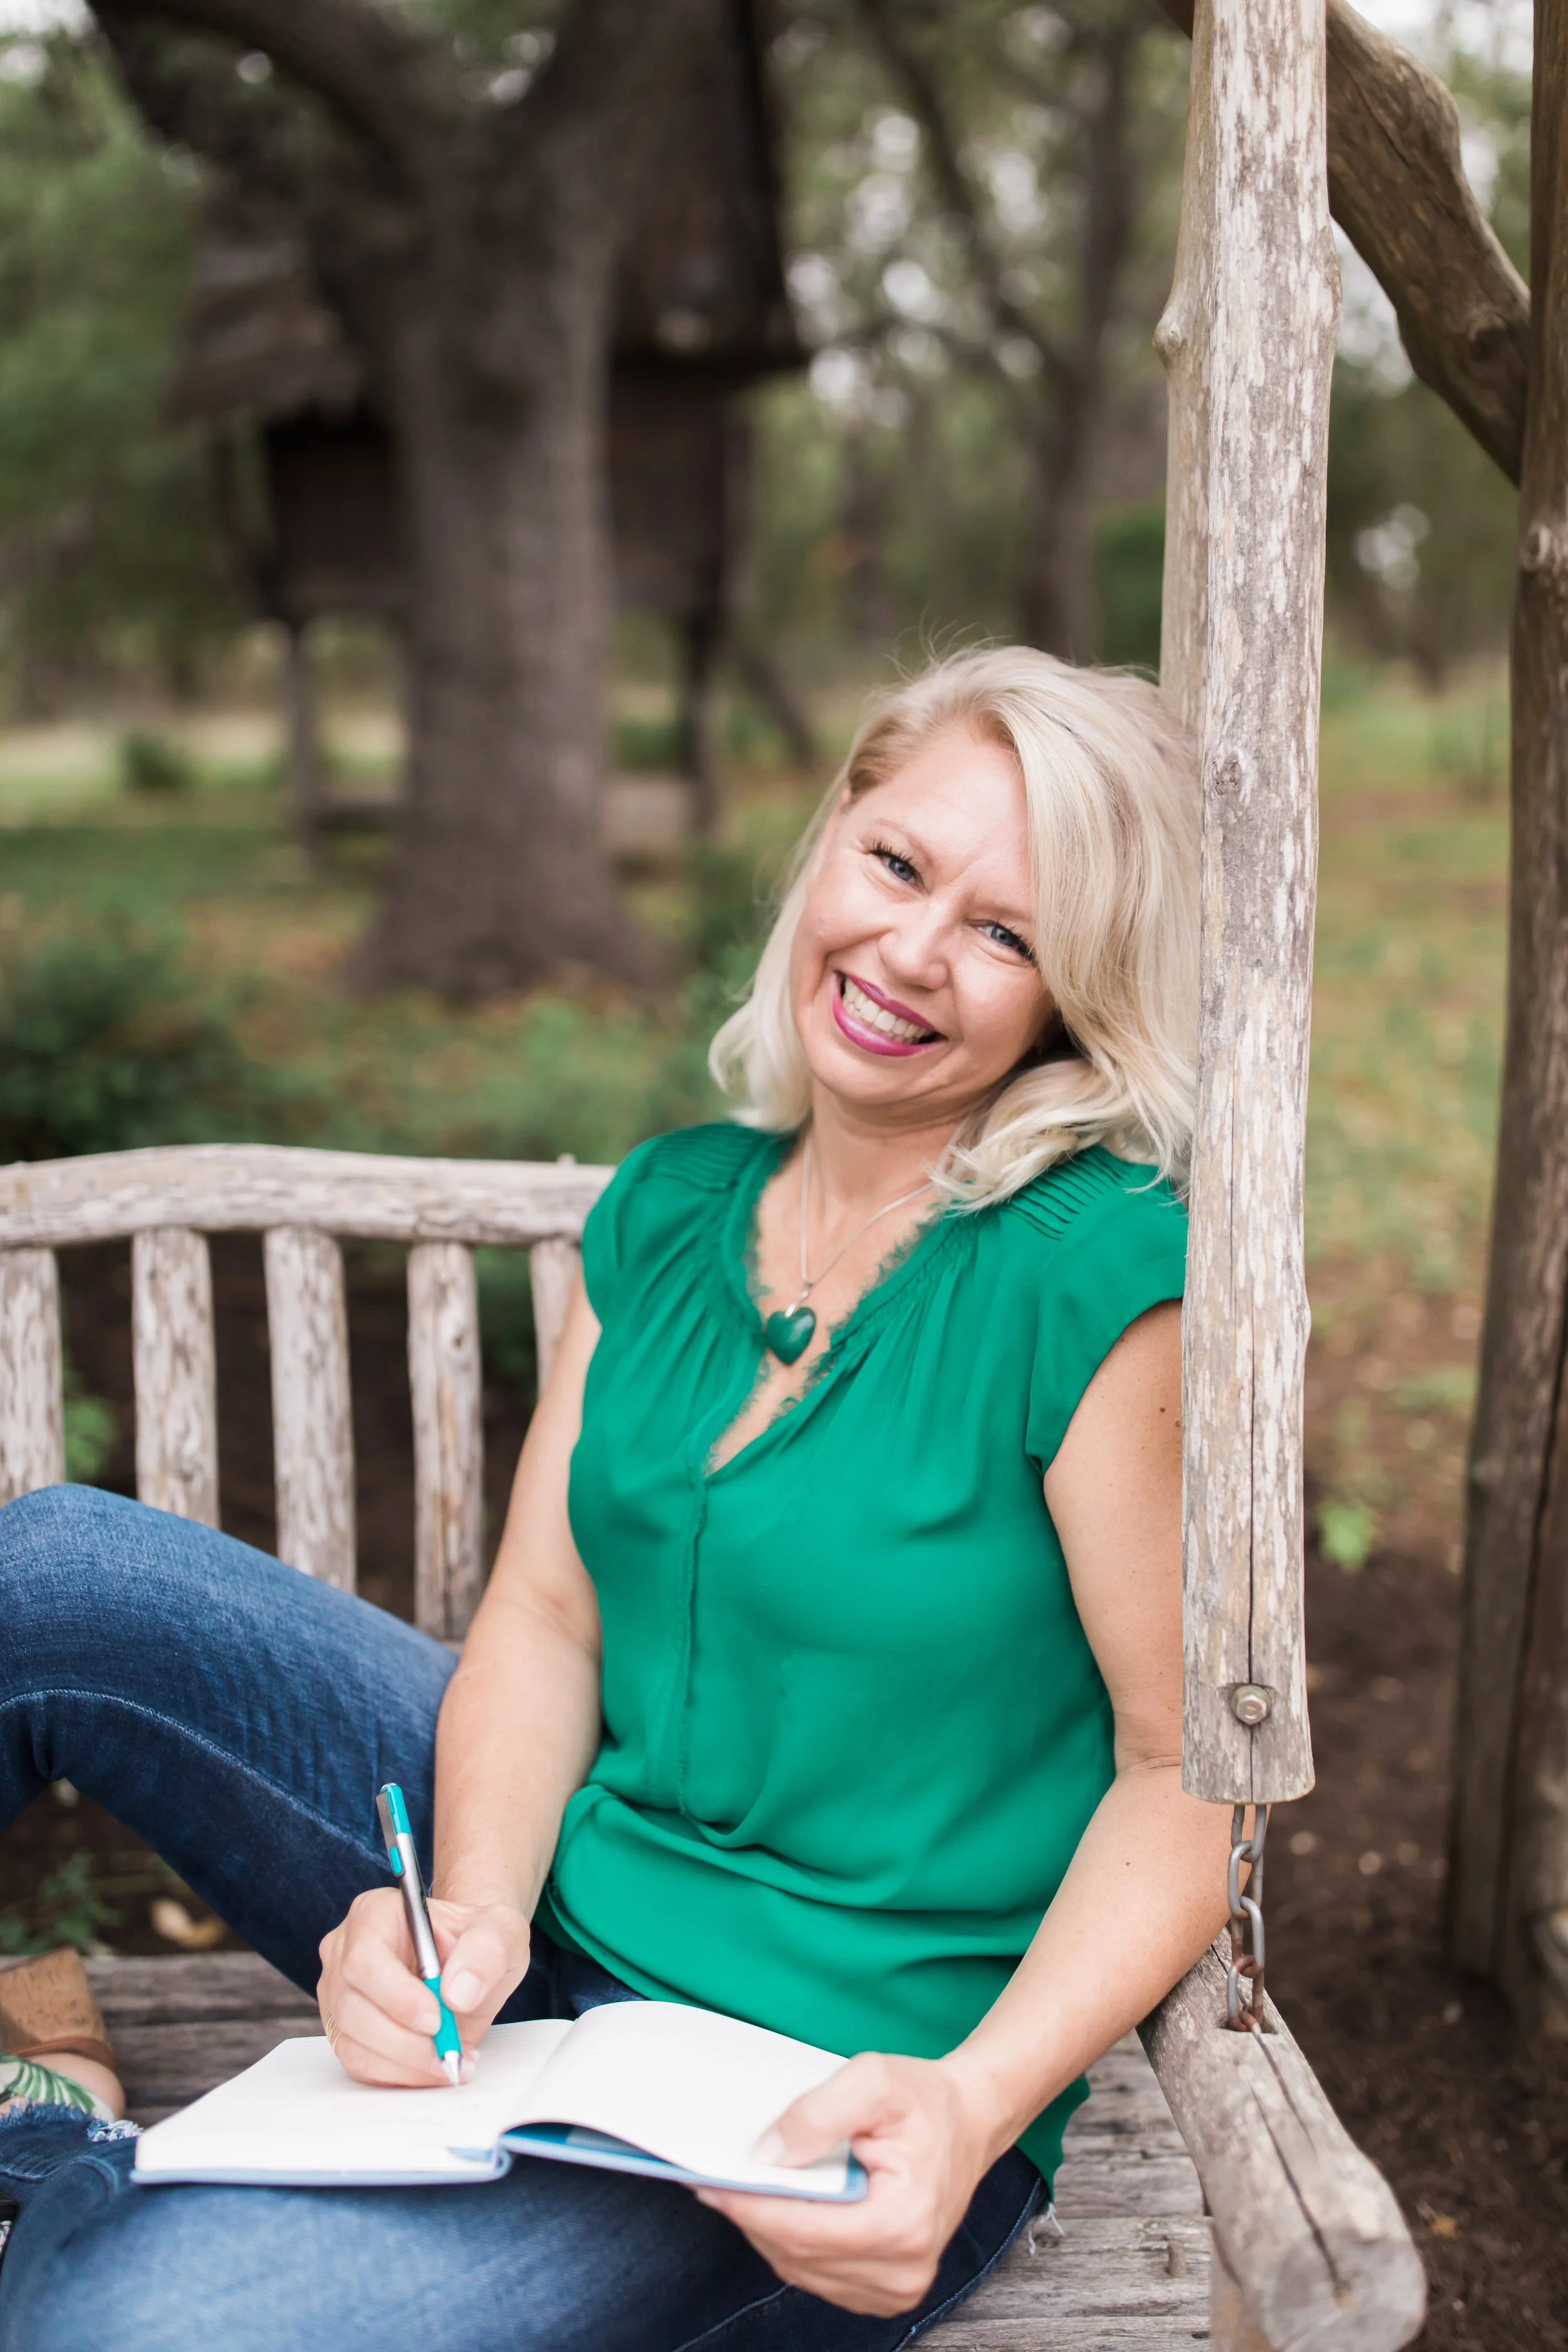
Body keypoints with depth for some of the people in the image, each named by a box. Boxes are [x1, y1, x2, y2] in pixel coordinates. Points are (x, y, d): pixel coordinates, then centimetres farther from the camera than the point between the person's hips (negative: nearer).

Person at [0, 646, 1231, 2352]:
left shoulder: (1101, 1271, -19)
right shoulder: (668, 1206, 2)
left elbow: (1188, 1764, -14)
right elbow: (544, 1617, 1)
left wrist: (977, 2103, -27)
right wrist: (474, 1905, -18)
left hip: (831, 2093, -6)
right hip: (556, 1911, 6)